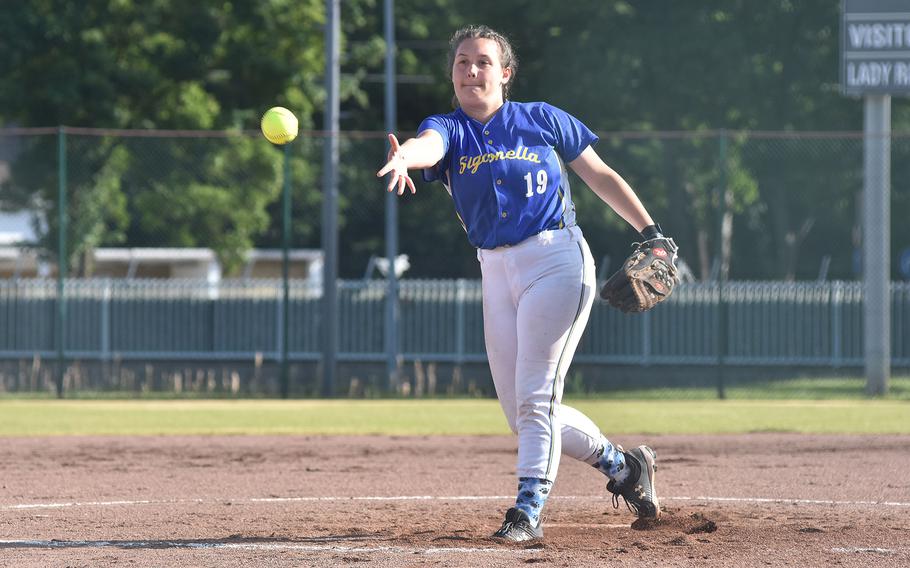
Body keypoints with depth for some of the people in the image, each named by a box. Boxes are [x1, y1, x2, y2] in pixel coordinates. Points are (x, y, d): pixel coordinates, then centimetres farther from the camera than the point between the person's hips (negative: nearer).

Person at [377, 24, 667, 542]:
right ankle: (622, 465, 24)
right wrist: (404, 158, -45)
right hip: (497, 275, 5)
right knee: (521, 413, 7)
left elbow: (601, 176, 10)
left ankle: (529, 510, -14)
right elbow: (428, 145, -20)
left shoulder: (543, 120, 3)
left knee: (535, 395, -14)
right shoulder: (449, 129, 5)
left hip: (556, 260, -5)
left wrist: (651, 232, 4)